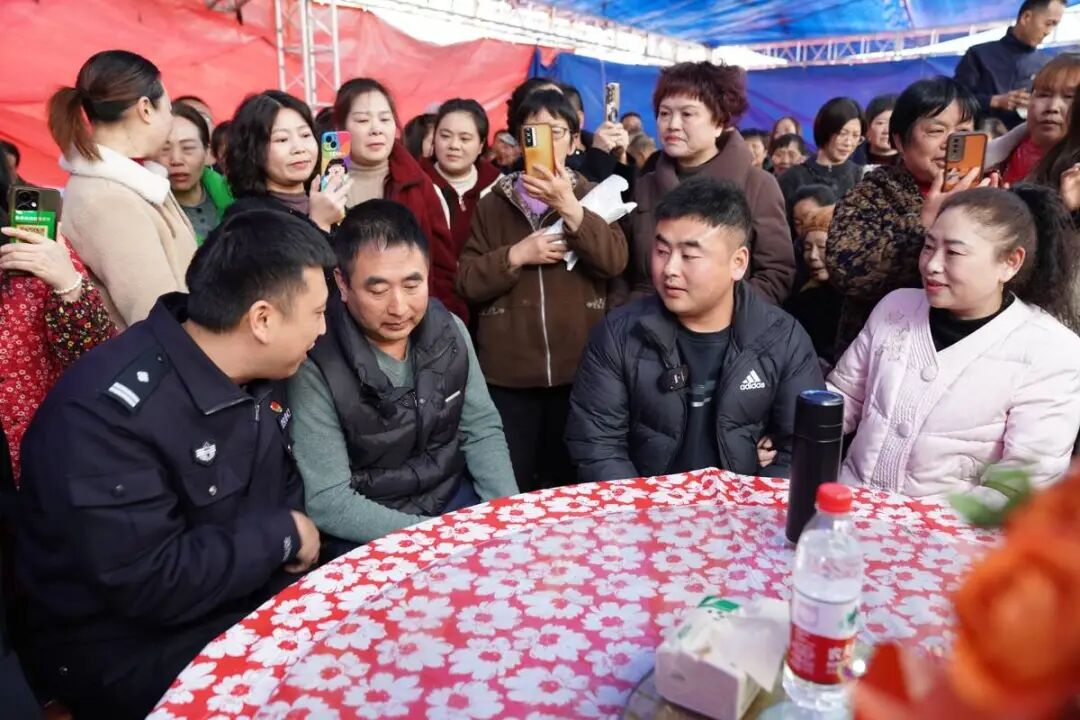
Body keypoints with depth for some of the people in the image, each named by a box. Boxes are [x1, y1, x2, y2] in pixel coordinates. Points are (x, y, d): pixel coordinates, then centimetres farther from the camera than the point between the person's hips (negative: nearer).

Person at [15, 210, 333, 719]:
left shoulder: (254, 372, -2)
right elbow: (148, 584, -29)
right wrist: (283, 534, -19)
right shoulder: (108, 408, -27)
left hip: (252, 596, 8)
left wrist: (296, 525, -8)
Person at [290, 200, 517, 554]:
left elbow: (482, 431, 3)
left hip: (455, 499, 5)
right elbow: (327, 502, -18)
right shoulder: (316, 365, -20)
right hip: (367, 538, -4)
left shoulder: (449, 330, -5)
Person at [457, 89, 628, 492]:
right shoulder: (493, 203, 10)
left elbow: (614, 262, -7)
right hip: (508, 371, 0)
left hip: (577, 368, 0)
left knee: (570, 482, 10)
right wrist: (515, 255, -12)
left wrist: (570, 207, -16)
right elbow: (467, 282, 3)